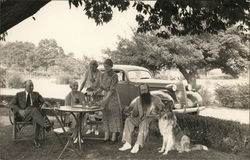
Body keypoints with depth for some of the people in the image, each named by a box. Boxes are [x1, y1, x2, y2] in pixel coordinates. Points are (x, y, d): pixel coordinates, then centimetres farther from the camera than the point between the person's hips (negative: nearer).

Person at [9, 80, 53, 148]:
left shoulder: (36, 94, 18)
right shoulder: (19, 95, 14)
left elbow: (46, 103, 11)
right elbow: (11, 104, 3)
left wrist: (44, 104, -16)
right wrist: (20, 110, -16)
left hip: (35, 114, 2)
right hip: (23, 114, -2)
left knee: (37, 120, -37)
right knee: (34, 109, -38)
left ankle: (36, 139, -29)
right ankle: (46, 125, -57)